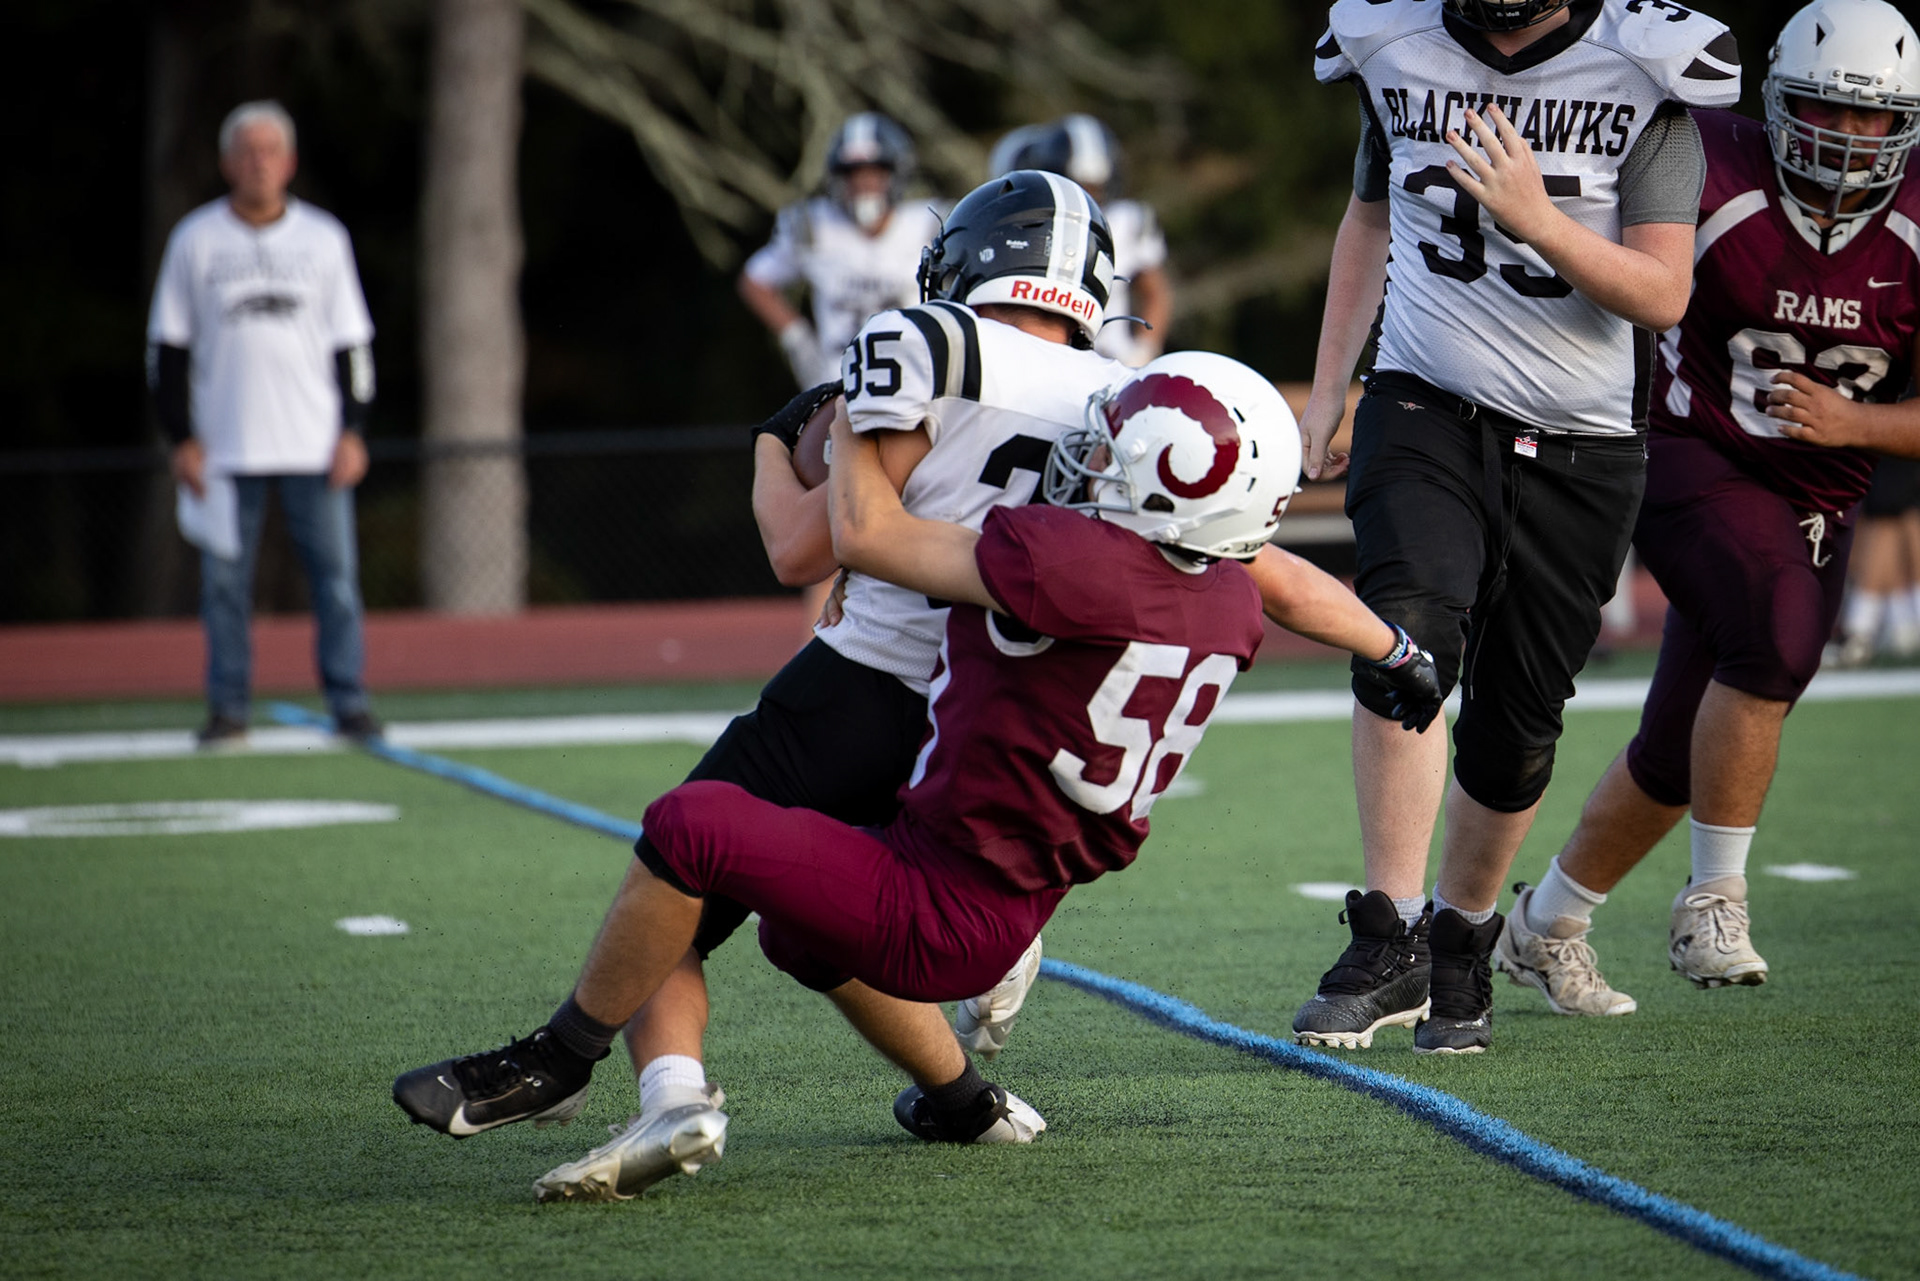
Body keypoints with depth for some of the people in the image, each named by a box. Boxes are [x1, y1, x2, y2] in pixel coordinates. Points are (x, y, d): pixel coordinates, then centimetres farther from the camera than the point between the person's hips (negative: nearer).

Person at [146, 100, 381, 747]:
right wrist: (182, 438, -1)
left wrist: (352, 432, 0)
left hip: (315, 445, 0)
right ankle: (228, 708, 7)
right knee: (224, 578, 0)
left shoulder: (323, 237, 7)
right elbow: (168, 348, 6)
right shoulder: (195, 240, 4)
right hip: (226, 448, 0)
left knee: (335, 571, -2)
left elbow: (351, 344, 9)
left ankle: (349, 701, 5)